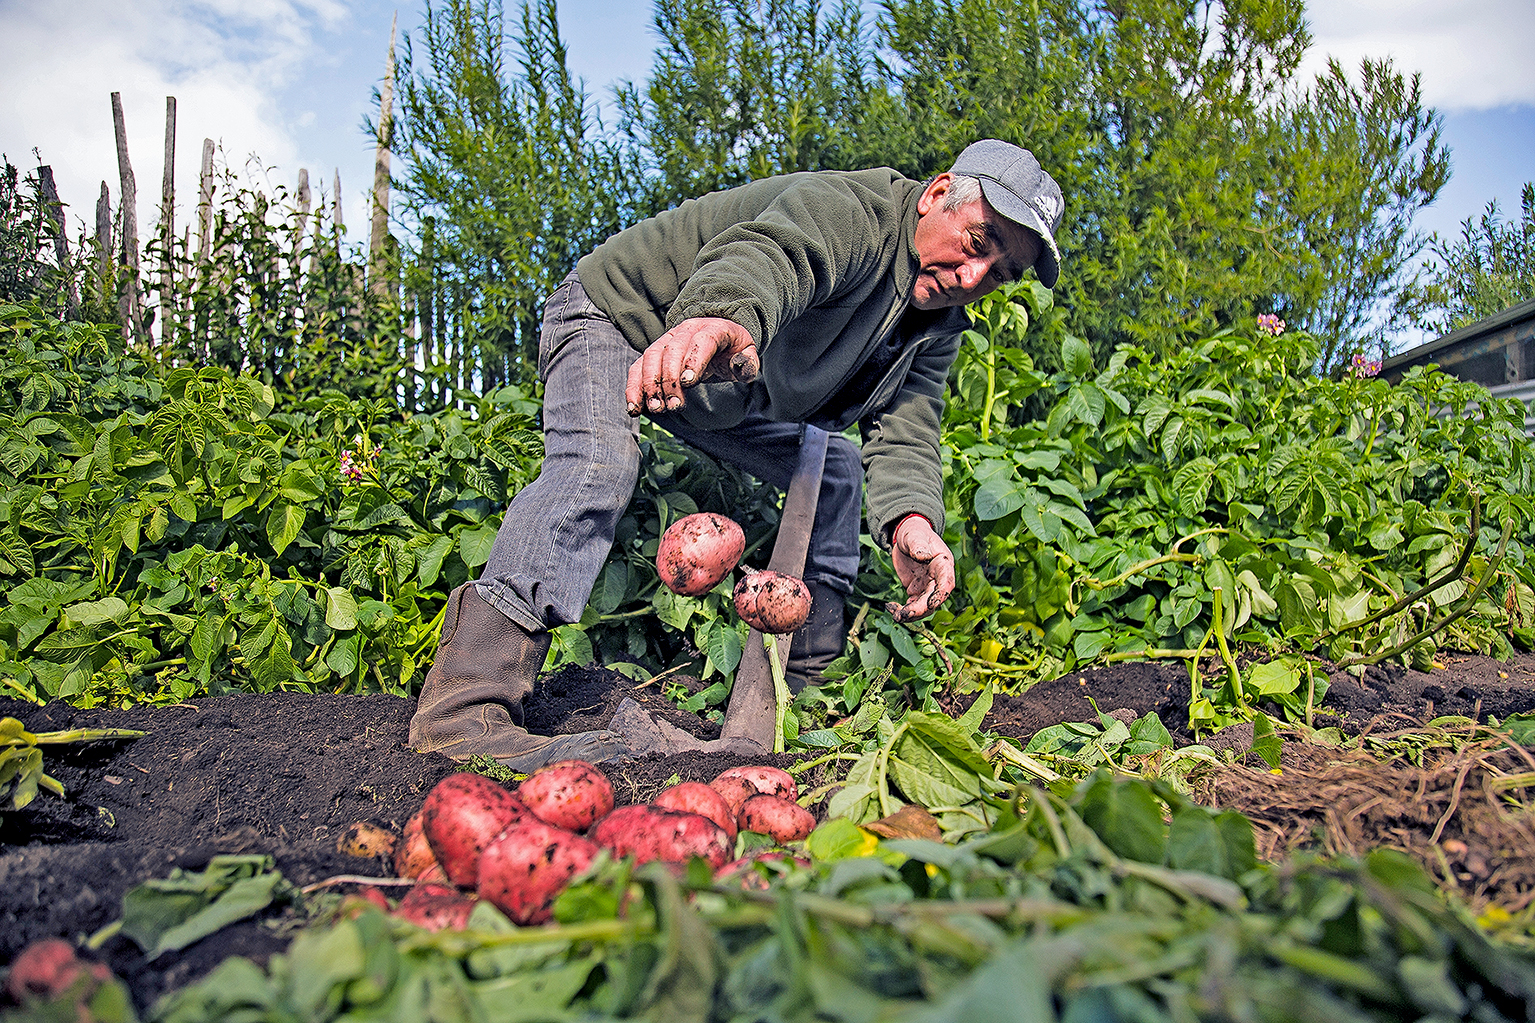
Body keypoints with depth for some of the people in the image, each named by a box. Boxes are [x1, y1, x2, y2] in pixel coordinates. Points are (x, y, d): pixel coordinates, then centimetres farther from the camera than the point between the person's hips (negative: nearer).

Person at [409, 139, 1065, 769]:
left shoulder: (937, 323, -3)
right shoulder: (848, 210, -29)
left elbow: (906, 427, -16)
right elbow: (769, 253, -52)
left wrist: (910, 517, -39)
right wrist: (722, 318, -77)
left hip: (717, 395, 9)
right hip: (613, 317, -8)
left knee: (834, 468, 8)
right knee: (598, 462, -34)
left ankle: (813, 675, 15)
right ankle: (465, 704, -40)